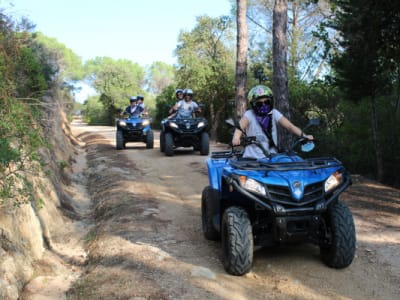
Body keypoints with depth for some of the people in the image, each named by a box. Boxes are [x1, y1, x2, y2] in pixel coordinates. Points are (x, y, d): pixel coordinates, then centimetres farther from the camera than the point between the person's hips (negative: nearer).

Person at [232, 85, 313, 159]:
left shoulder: (274, 113, 0)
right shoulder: (249, 114, -7)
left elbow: (290, 126, -5)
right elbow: (240, 126, -26)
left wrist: (303, 135, -22)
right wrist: (236, 138, -48)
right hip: (252, 158, -2)